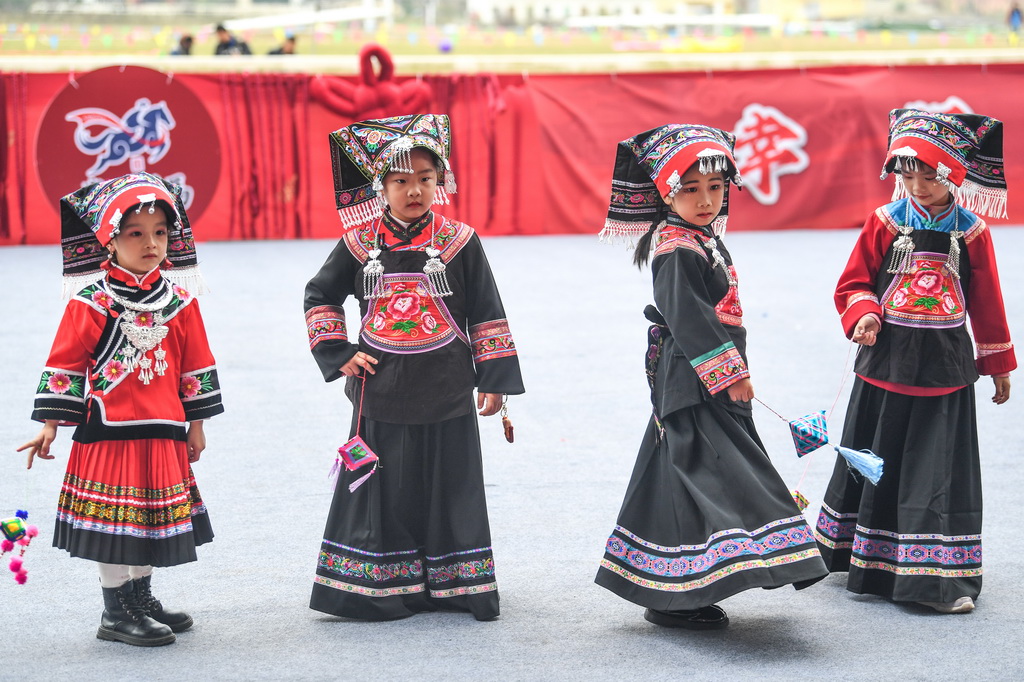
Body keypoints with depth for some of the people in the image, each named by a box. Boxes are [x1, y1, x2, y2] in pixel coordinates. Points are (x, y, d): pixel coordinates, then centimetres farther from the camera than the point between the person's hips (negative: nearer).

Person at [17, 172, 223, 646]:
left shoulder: (179, 300, 3)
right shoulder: (91, 302, -9)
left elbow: (195, 363, 11)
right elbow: (65, 362, -6)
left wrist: (196, 423, 12)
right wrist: (50, 423, -8)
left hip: (163, 433, 5)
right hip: (109, 430, -5)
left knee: (152, 516, 14)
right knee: (111, 519, 0)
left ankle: (140, 596, 30)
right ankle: (115, 613, 8)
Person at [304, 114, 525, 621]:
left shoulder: (459, 242, -2)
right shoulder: (360, 243, 0)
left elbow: (486, 314, 3)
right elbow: (319, 296, 13)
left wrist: (494, 379, 1)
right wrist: (337, 353, 3)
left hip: (445, 392, 0)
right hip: (381, 393, 0)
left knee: (447, 490, 7)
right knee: (382, 492, 5)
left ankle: (454, 588, 18)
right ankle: (380, 591, 14)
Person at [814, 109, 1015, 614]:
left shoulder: (971, 231, -1)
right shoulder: (885, 222, -1)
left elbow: (987, 303, 7)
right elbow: (852, 284, 2)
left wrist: (997, 364, 13)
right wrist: (863, 314, -19)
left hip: (944, 363, -1)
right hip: (887, 359, 1)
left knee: (939, 467, -2)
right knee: (875, 462, 11)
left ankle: (940, 578, 3)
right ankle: (866, 560, 27)